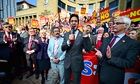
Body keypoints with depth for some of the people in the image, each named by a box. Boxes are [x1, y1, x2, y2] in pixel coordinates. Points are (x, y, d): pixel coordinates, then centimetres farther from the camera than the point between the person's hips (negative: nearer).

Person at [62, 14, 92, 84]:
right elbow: (62, 48, -5)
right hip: (67, 63, 3)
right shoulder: (66, 34, 1)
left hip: (77, 63, -3)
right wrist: (69, 41, -23)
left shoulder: (82, 35, -11)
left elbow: (88, 49, -16)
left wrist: (86, 35, -28)